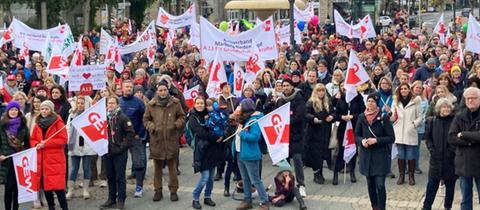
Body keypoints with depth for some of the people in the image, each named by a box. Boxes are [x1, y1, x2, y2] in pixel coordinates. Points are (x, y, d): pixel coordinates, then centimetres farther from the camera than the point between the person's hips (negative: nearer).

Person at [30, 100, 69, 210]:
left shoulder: (58, 122, -4)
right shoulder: (38, 124, 14)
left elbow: (63, 140, -11)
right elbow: (32, 139, 18)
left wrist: (46, 143, -15)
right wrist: (36, 144, -5)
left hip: (55, 159, -6)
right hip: (41, 159, 6)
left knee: (57, 185, -10)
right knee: (45, 185, 8)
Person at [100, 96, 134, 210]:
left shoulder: (122, 118, -6)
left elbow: (131, 133, -10)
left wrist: (123, 146, -12)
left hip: (119, 152, -5)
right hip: (107, 152, 5)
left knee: (120, 177, 0)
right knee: (110, 177, 11)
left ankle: (121, 201, 5)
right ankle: (111, 199, 20)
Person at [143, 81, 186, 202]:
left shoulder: (175, 103, 1)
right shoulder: (151, 105, 1)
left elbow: (182, 117, 11)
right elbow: (146, 119, 10)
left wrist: (176, 125, -7)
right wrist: (152, 127, -8)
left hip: (171, 140, -1)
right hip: (156, 140, 1)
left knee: (172, 167, 4)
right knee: (157, 167, 8)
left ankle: (173, 191, 15)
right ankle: (158, 191, 19)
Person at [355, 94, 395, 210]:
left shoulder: (383, 117, -7)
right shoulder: (361, 117, 3)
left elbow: (391, 138, -6)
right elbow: (356, 136, 11)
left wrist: (376, 140, -18)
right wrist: (362, 141, -11)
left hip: (380, 156, -4)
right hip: (366, 156, 4)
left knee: (380, 185, -9)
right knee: (370, 185, 12)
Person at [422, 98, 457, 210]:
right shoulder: (433, 121, 4)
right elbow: (427, 137, 10)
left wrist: (454, 149, -11)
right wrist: (431, 148, -3)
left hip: (451, 158, -1)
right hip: (436, 157, 1)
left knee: (450, 184, 8)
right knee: (432, 184, 3)